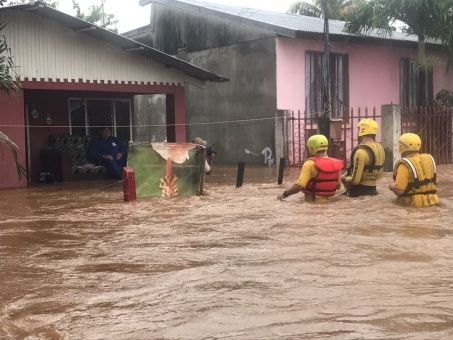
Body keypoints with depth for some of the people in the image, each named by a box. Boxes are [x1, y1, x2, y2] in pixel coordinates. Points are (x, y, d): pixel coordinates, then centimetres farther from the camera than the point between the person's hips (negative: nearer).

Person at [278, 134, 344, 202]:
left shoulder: (310, 164, -19)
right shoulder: (335, 164, -1)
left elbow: (299, 186, -27)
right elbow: (338, 186, 10)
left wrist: (285, 194, -14)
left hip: (314, 201, -6)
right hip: (329, 200, 6)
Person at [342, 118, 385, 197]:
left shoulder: (361, 151, -25)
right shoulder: (380, 148, 4)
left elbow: (355, 180, -23)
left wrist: (344, 178, -3)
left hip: (360, 191, -7)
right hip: (373, 190, 7)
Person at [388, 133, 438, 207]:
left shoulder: (404, 165, -19)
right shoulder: (429, 159, 0)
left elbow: (399, 190, -22)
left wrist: (391, 186, 0)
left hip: (413, 203, -6)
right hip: (431, 201, 6)